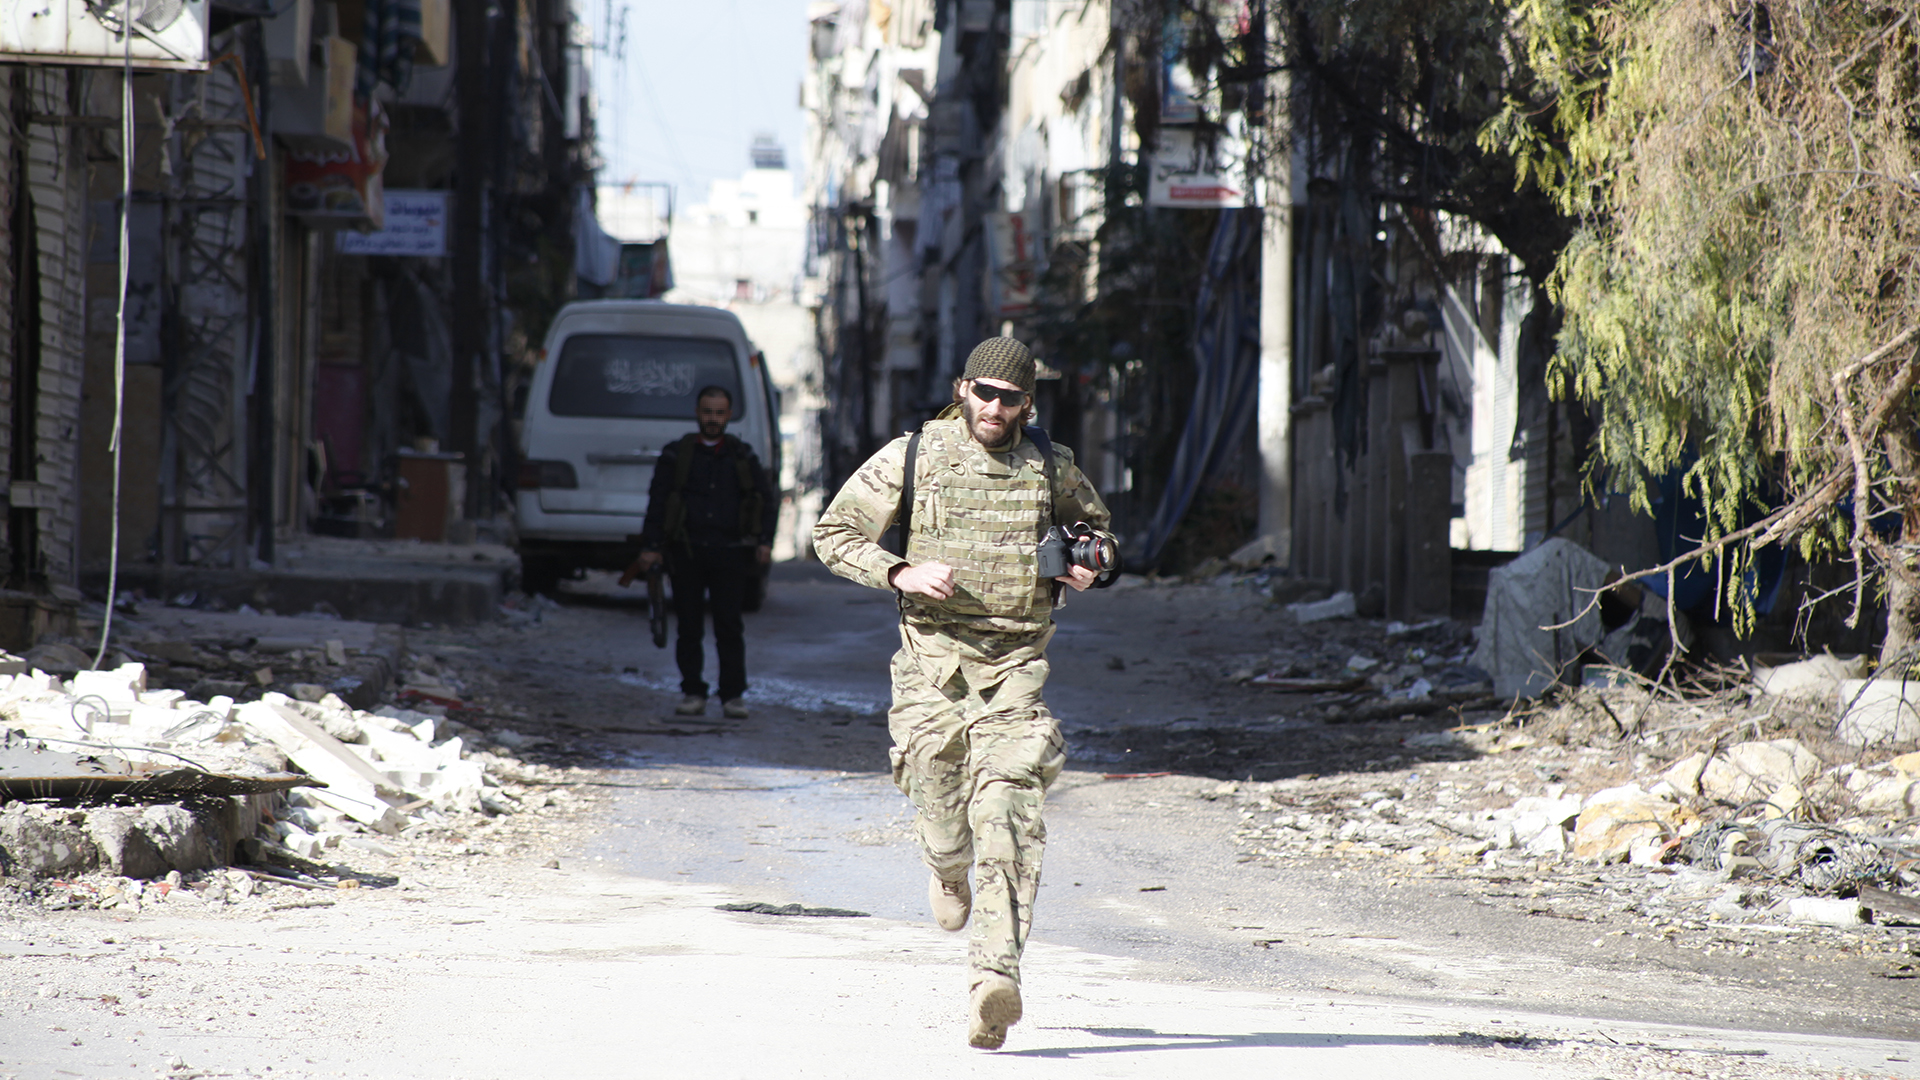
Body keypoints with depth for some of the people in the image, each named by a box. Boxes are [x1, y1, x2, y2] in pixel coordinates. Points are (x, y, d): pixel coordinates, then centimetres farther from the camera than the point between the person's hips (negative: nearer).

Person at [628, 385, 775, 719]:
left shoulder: (742, 457, 11)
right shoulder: (676, 455, 8)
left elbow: (765, 499, 14)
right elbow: (657, 501, 8)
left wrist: (764, 541, 1)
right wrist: (652, 546, -1)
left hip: (729, 554, 0)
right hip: (687, 554, 0)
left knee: (729, 626, -4)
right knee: (689, 626, 1)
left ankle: (733, 696, 0)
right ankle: (693, 694, 9)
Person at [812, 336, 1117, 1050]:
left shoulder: (1051, 467, 8)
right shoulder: (912, 457, 2)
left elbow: (1095, 525, 27)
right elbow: (834, 532, 6)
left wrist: (1090, 563, 3)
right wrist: (901, 574, -11)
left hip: (1015, 661, 0)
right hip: (934, 655, 0)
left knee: (1007, 815, -14)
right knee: (940, 807, 1)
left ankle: (995, 974, -22)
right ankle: (948, 871, 41)